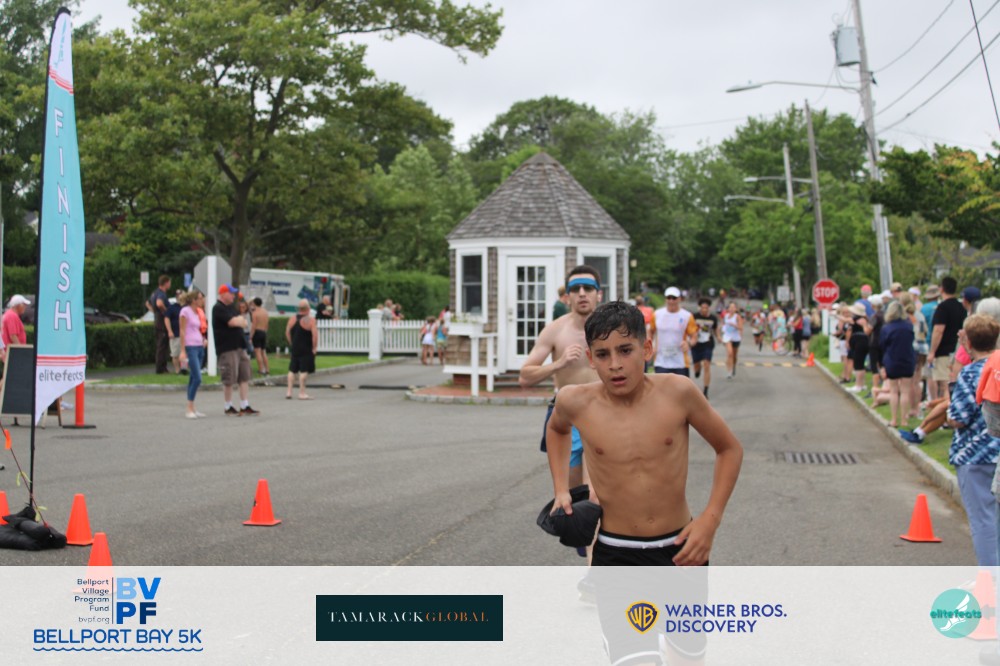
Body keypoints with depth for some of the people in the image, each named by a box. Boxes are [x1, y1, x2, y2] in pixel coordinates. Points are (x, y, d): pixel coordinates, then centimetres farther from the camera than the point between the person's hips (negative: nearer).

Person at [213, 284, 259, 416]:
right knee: (229, 380, -3)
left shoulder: (230, 308, 20)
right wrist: (240, 321, 1)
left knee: (244, 378, 6)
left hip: (239, 347, 9)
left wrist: (237, 321, -7)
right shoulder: (218, 308, -10)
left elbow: (244, 323, 14)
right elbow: (233, 322, -20)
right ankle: (228, 407, 8)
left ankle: (245, 406, 9)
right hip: (227, 349, -9)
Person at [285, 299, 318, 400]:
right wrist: (314, 348, -8)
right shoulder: (310, 320, -12)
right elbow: (315, 335, -18)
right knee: (304, 370, -2)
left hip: (295, 349, 5)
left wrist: (292, 344, 16)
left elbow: (287, 333, 9)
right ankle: (302, 393, -2)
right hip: (306, 350, -5)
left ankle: (289, 392, 12)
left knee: (292, 370, 13)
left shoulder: (292, 319, 4)